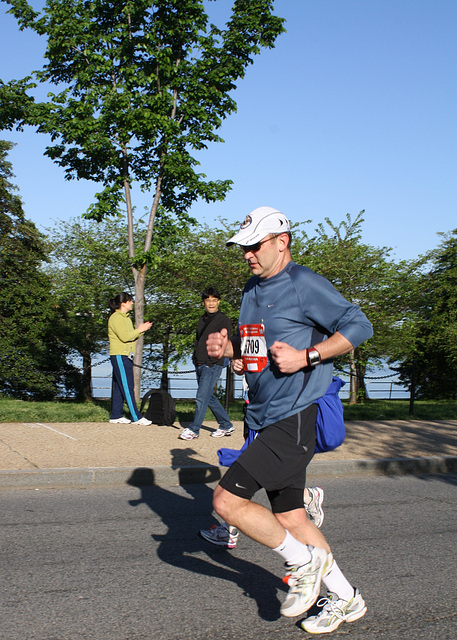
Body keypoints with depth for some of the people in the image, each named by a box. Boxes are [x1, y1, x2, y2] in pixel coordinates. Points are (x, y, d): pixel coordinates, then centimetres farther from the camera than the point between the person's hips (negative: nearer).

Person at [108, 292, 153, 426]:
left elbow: (131, 336, 17)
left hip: (126, 356, 10)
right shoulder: (116, 318, -11)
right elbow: (124, 337, -20)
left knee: (119, 387, 11)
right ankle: (136, 417, -6)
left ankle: (116, 416, 15)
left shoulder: (126, 318, 19)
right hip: (119, 356, -10)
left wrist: (141, 331, 1)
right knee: (127, 387, -7)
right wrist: (139, 330, -10)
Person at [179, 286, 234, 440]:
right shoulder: (202, 320, 19)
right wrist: (195, 358, 12)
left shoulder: (223, 320, -4)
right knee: (209, 398, 12)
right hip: (199, 364, 8)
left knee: (202, 397, -10)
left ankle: (193, 429, -5)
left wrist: (213, 360, -23)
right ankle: (226, 425, 23)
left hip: (213, 365, -8)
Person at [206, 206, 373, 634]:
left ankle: (304, 561, 6)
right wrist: (227, 346, 5)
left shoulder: (304, 284, -11)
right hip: (264, 419, 9)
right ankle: (346, 599, 28)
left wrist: (305, 357, -20)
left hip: (294, 421, -9)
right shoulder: (253, 289, 16)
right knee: (290, 519, 13)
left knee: (227, 500, -13)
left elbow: (358, 326, -14)